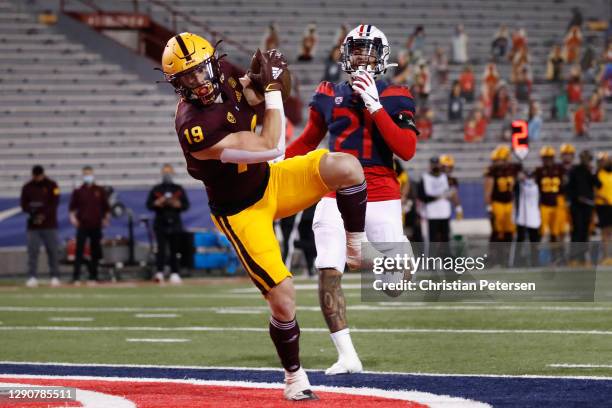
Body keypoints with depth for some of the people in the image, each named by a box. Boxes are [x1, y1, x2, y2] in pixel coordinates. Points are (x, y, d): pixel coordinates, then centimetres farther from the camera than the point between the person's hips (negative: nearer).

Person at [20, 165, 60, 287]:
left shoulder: (52, 185, 2)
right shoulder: (27, 187, 7)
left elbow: (54, 203, -5)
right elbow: (24, 205, 4)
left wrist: (43, 215, -17)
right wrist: (32, 210, -17)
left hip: (49, 224, -1)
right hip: (33, 226, 1)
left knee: (52, 251, -1)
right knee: (32, 251, -5)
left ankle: (55, 277, 5)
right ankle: (32, 277, -4)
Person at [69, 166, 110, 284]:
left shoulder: (100, 191, 8)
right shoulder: (78, 191, 5)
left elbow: (106, 207, 12)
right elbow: (72, 207, 6)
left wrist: (106, 219, 5)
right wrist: (72, 216, -9)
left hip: (96, 226, 2)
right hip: (82, 225, -2)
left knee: (95, 252, 5)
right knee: (79, 251, -7)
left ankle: (93, 277, 12)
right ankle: (76, 277, -9)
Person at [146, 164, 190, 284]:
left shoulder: (179, 189, 11)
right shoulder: (156, 189, 8)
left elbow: (186, 205, 7)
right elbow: (149, 205, 4)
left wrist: (175, 203, -10)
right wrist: (159, 202, -13)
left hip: (175, 223, 2)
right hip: (160, 223, -2)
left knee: (174, 250, 5)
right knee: (161, 248, -15)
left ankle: (174, 273, 12)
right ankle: (159, 272, -23)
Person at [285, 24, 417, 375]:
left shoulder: (393, 99, 0)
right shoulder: (330, 97, 7)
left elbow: (407, 150, -13)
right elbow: (307, 142, 21)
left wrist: (374, 105, -17)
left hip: (381, 197, -2)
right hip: (336, 196, 2)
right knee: (329, 274, -12)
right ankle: (347, 356, -5)